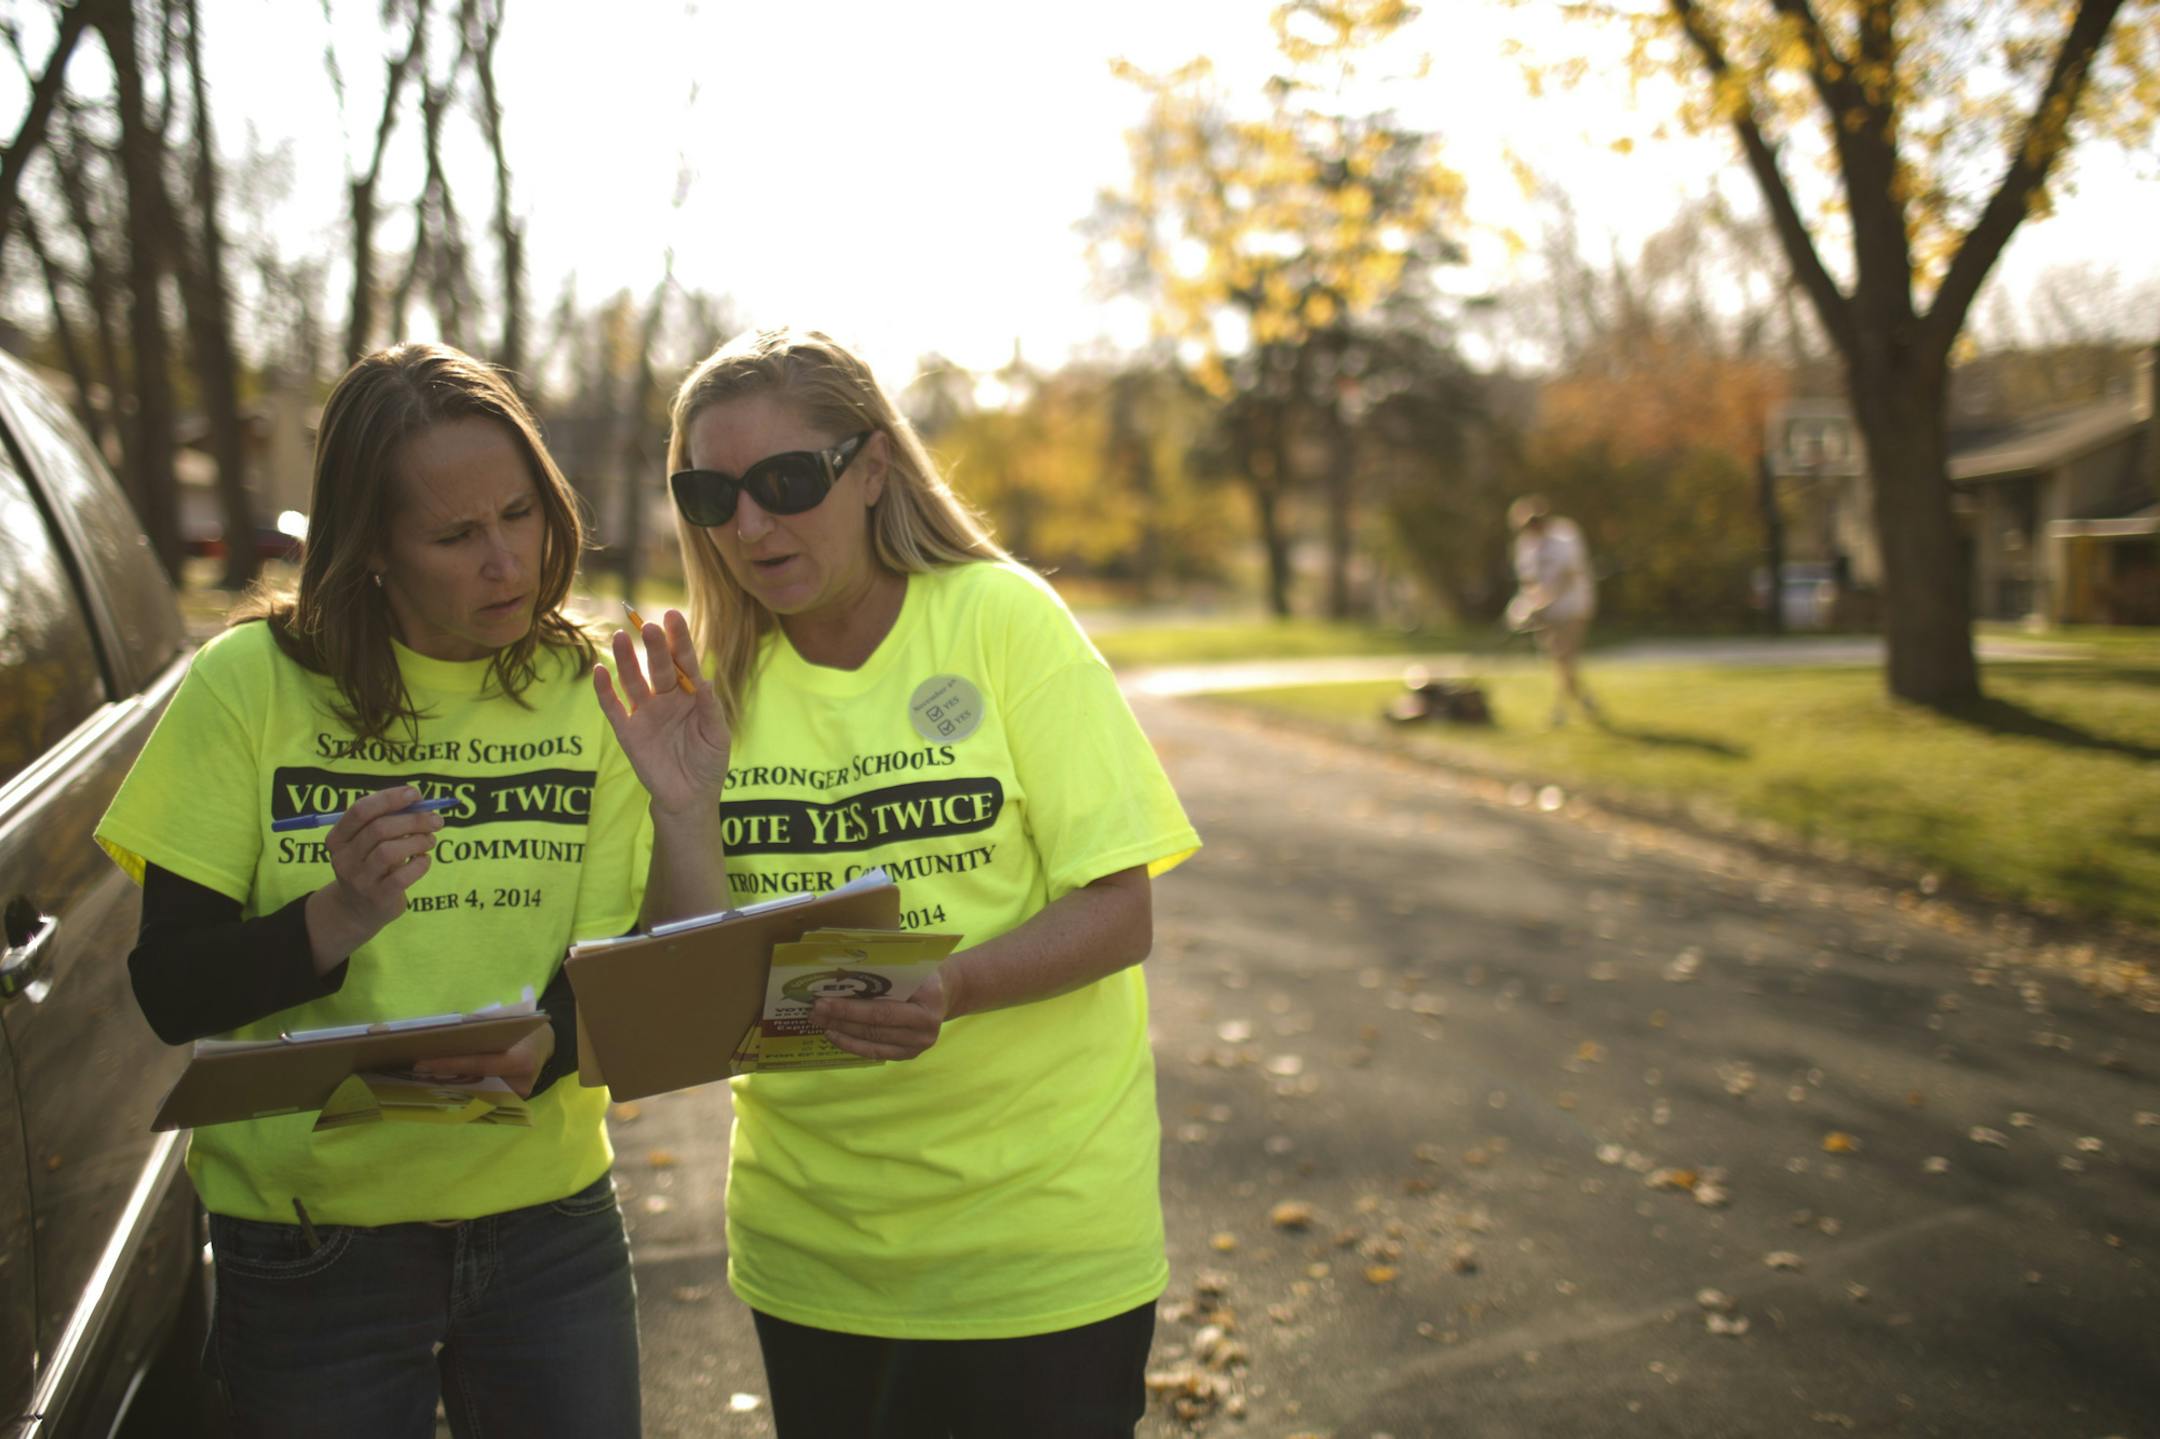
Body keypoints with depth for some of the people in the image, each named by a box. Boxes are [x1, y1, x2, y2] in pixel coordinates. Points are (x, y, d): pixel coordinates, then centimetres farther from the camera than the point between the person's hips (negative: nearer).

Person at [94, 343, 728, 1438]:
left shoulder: (587, 692, -2)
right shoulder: (251, 684, -9)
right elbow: (170, 995, -9)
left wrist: (538, 1051, -27)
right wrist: (334, 920, -27)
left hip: (550, 1225, 2)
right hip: (311, 1249, -2)